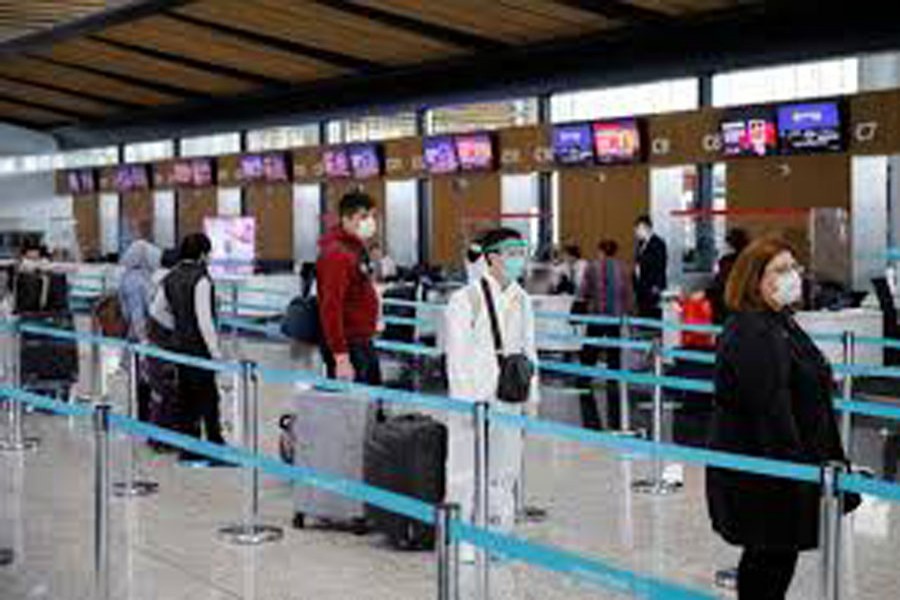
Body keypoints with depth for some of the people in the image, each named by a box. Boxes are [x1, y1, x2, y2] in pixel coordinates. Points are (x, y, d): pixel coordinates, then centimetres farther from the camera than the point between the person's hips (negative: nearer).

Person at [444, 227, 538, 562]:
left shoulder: (521, 301, 10)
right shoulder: (465, 300, -9)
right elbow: (457, 355, -10)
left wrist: (531, 396, 12)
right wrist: (466, 400, -15)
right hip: (474, 397, -6)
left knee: (505, 468, 10)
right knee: (466, 469, -2)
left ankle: (498, 535, 21)